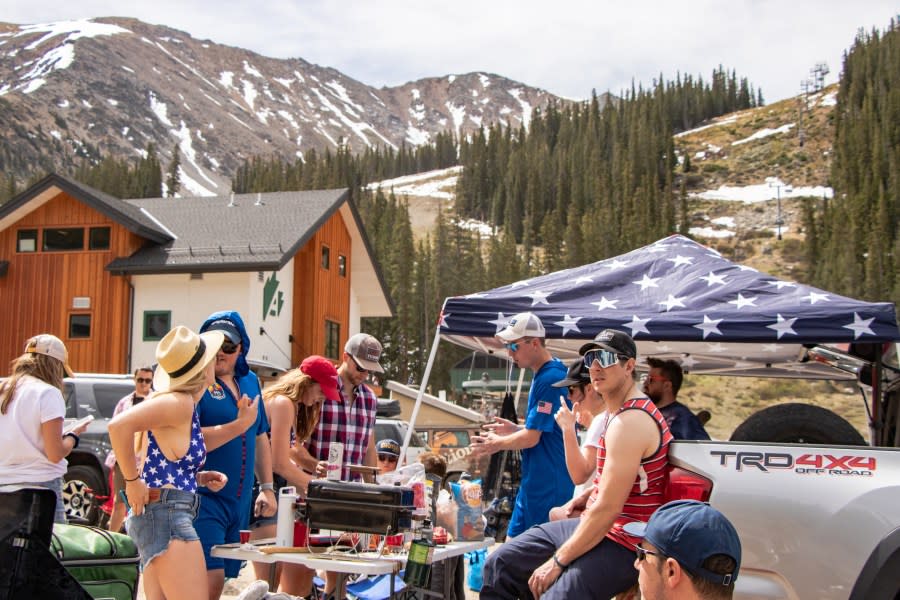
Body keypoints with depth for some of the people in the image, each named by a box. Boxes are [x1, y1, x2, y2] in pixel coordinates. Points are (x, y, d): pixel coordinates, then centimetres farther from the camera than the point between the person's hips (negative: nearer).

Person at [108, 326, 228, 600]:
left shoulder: (186, 404, 16)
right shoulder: (180, 402, -13)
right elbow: (119, 425, -25)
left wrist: (198, 477, 11)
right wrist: (132, 482, -18)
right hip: (167, 512, -10)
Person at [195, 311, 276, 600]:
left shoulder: (249, 381, 14)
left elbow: (261, 437, 23)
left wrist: (267, 487, 19)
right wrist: (240, 425, -17)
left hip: (239, 501, 7)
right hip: (203, 499, -7)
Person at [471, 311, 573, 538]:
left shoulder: (550, 379, -20)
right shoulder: (541, 376, 12)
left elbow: (532, 437, -19)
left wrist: (497, 444, -3)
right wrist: (516, 429, 12)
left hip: (549, 487, -10)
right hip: (533, 484, 10)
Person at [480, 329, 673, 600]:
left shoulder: (630, 422, -21)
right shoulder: (616, 411, 11)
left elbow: (608, 508, -25)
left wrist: (558, 561, -18)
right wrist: (585, 498, 7)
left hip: (622, 545, -10)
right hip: (594, 524, 10)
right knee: (499, 564, 8)